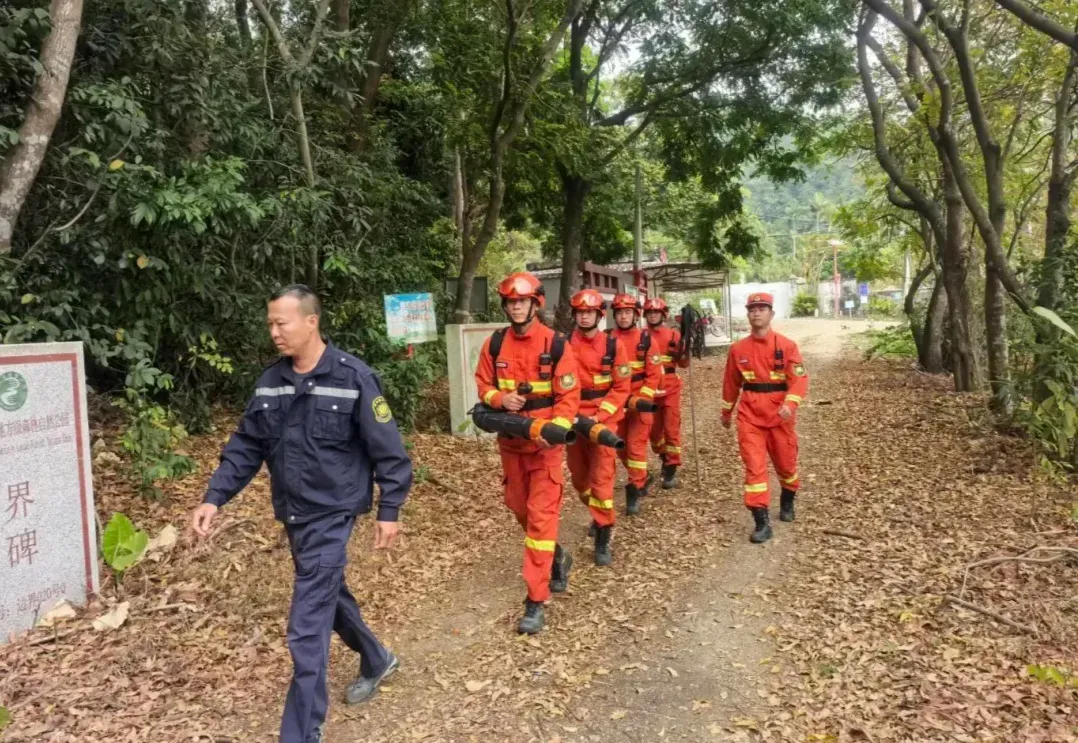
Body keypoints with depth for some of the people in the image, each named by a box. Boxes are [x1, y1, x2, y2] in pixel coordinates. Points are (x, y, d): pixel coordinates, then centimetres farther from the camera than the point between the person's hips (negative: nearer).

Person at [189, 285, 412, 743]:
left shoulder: (353, 378, -16)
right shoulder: (270, 381, 2)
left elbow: (387, 450, -12)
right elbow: (246, 447, 7)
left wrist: (389, 510, -11)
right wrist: (214, 498, -3)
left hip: (331, 516, -7)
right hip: (292, 515, 7)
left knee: (307, 628, -7)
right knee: (330, 595, 24)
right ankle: (376, 661, 48)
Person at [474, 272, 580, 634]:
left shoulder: (556, 344, -10)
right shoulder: (495, 343, 1)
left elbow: (569, 395, -11)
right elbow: (483, 385, 8)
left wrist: (556, 429, -27)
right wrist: (499, 399, -14)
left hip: (544, 442, -5)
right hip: (510, 440, 5)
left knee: (542, 515, -7)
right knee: (520, 508, 17)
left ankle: (536, 601, -2)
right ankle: (556, 557, 44)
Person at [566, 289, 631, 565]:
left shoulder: (613, 345, -5)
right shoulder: (564, 345, -1)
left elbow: (622, 388, -5)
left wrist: (598, 416, -14)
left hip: (604, 420, -3)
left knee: (601, 479, -5)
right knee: (579, 477, 15)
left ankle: (603, 541, 5)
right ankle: (598, 515, 43)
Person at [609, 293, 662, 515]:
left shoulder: (646, 339, -6)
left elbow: (654, 374, -7)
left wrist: (641, 399, -16)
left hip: (640, 401, -3)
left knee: (636, 445, -6)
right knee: (621, 445, 12)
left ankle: (635, 490, 3)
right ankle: (641, 478, 33)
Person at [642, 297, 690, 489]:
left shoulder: (674, 334, 1)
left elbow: (683, 364, 1)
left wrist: (684, 348, -17)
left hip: (670, 388, -2)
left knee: (671, 428, -4)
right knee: (654, 428, 12)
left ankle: (671, 469, 4)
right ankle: (665, 459, 36)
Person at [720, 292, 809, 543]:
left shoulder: (787, 345, -7)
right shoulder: (738, 349, 2)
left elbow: (799, 379, -14)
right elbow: (731, 383, 13)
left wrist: (790, 404, -31)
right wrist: (726, 411, 20)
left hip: (780, 415, -1)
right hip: (749, 415, 1)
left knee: (786, 464, 15)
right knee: (754, 467, -5)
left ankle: (787, 502, 44)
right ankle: (761, 522, -1)